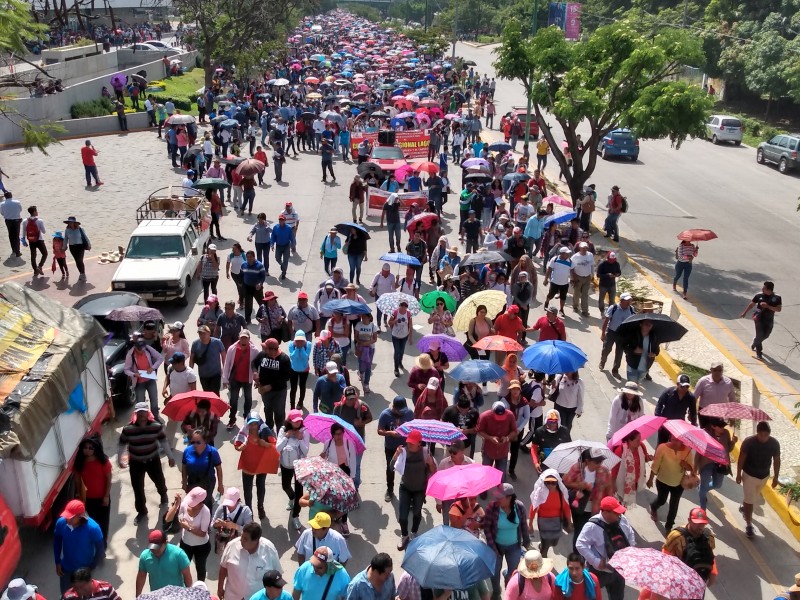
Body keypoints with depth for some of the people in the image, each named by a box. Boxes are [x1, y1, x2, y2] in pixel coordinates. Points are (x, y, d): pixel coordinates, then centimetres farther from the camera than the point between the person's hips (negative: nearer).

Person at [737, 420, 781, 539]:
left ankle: (743, 506, 55)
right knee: (750, 500, 0)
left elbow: (776, 460, -1)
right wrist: (738, 474, -7)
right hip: (749, 475, -4)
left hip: (764, 476, 4)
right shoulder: (748, 442, -24)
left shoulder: (774, 443, -15)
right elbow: (741, 458, -12)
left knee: (753, 497, 26)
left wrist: (776, 477, 3)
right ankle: (748, 525, 12)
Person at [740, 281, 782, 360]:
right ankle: (758, 353, 4)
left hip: (769, 319, 2)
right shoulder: (759, 296, -8)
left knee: (766, 335, 16)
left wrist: (768, 306, -26)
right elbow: (751, 304, 6)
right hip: (759, 317, -2)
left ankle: (755, 343, 45)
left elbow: (779, 309, -14)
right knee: (760, 335, -7)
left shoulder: (777, 298, -10)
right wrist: (745, 312, 14)